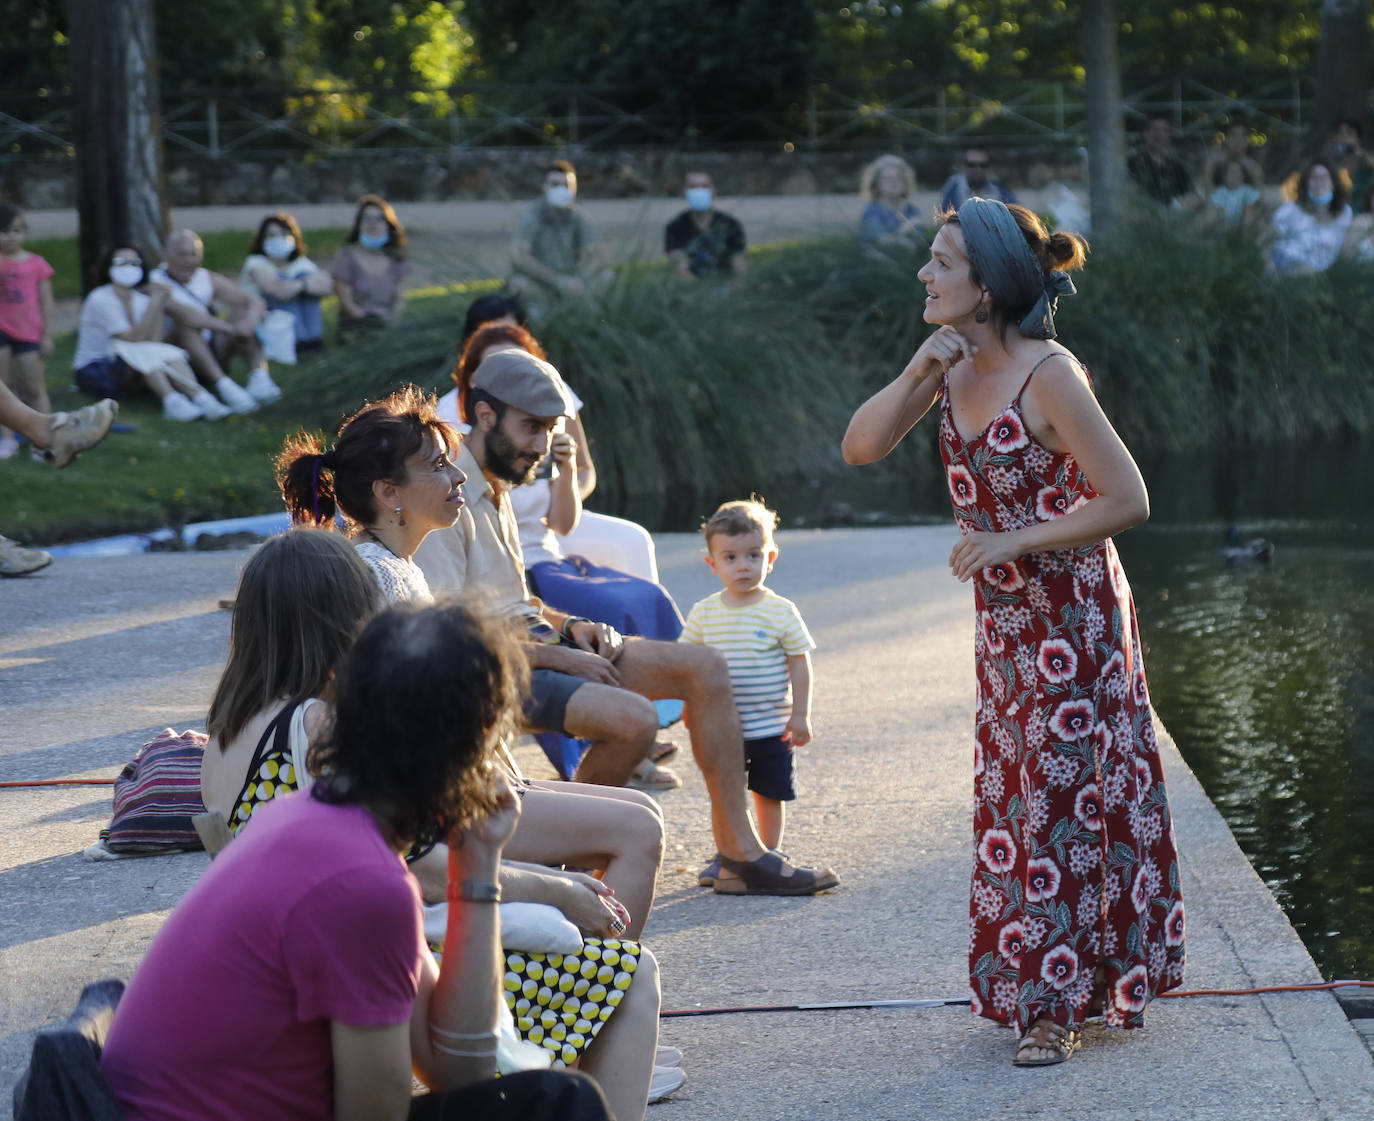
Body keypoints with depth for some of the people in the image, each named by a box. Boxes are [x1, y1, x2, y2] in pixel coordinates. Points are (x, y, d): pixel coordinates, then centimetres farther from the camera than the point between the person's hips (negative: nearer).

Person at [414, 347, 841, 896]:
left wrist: (570, 625, 5)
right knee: (634, 719, -32)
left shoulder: (493, 489, 16)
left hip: (532, 642, 10)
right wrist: (557, 656, -18)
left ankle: (739, 851, 0)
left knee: (704, 667, 0)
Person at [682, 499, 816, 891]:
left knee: (770, 793, 9)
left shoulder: (780, 612, -8)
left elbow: (799, 665, -5)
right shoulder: (704, 613, -1)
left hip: (772, 726, -2)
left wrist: (800, 716, -7)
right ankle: (724, 855, 23)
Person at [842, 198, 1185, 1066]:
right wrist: (918, 376, -14)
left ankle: (1059, 1004, 8)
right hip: (1005, 614, 8)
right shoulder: (956, 367, 1)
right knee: (1016, 794, 14)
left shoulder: (1048, 376, -21)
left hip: (1071, 611, -8)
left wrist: (1013, 542, -20)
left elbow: (1128, 500, -21)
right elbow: (861, 448, 0)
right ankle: (1036, 982, 26)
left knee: (1064, 798, -1)